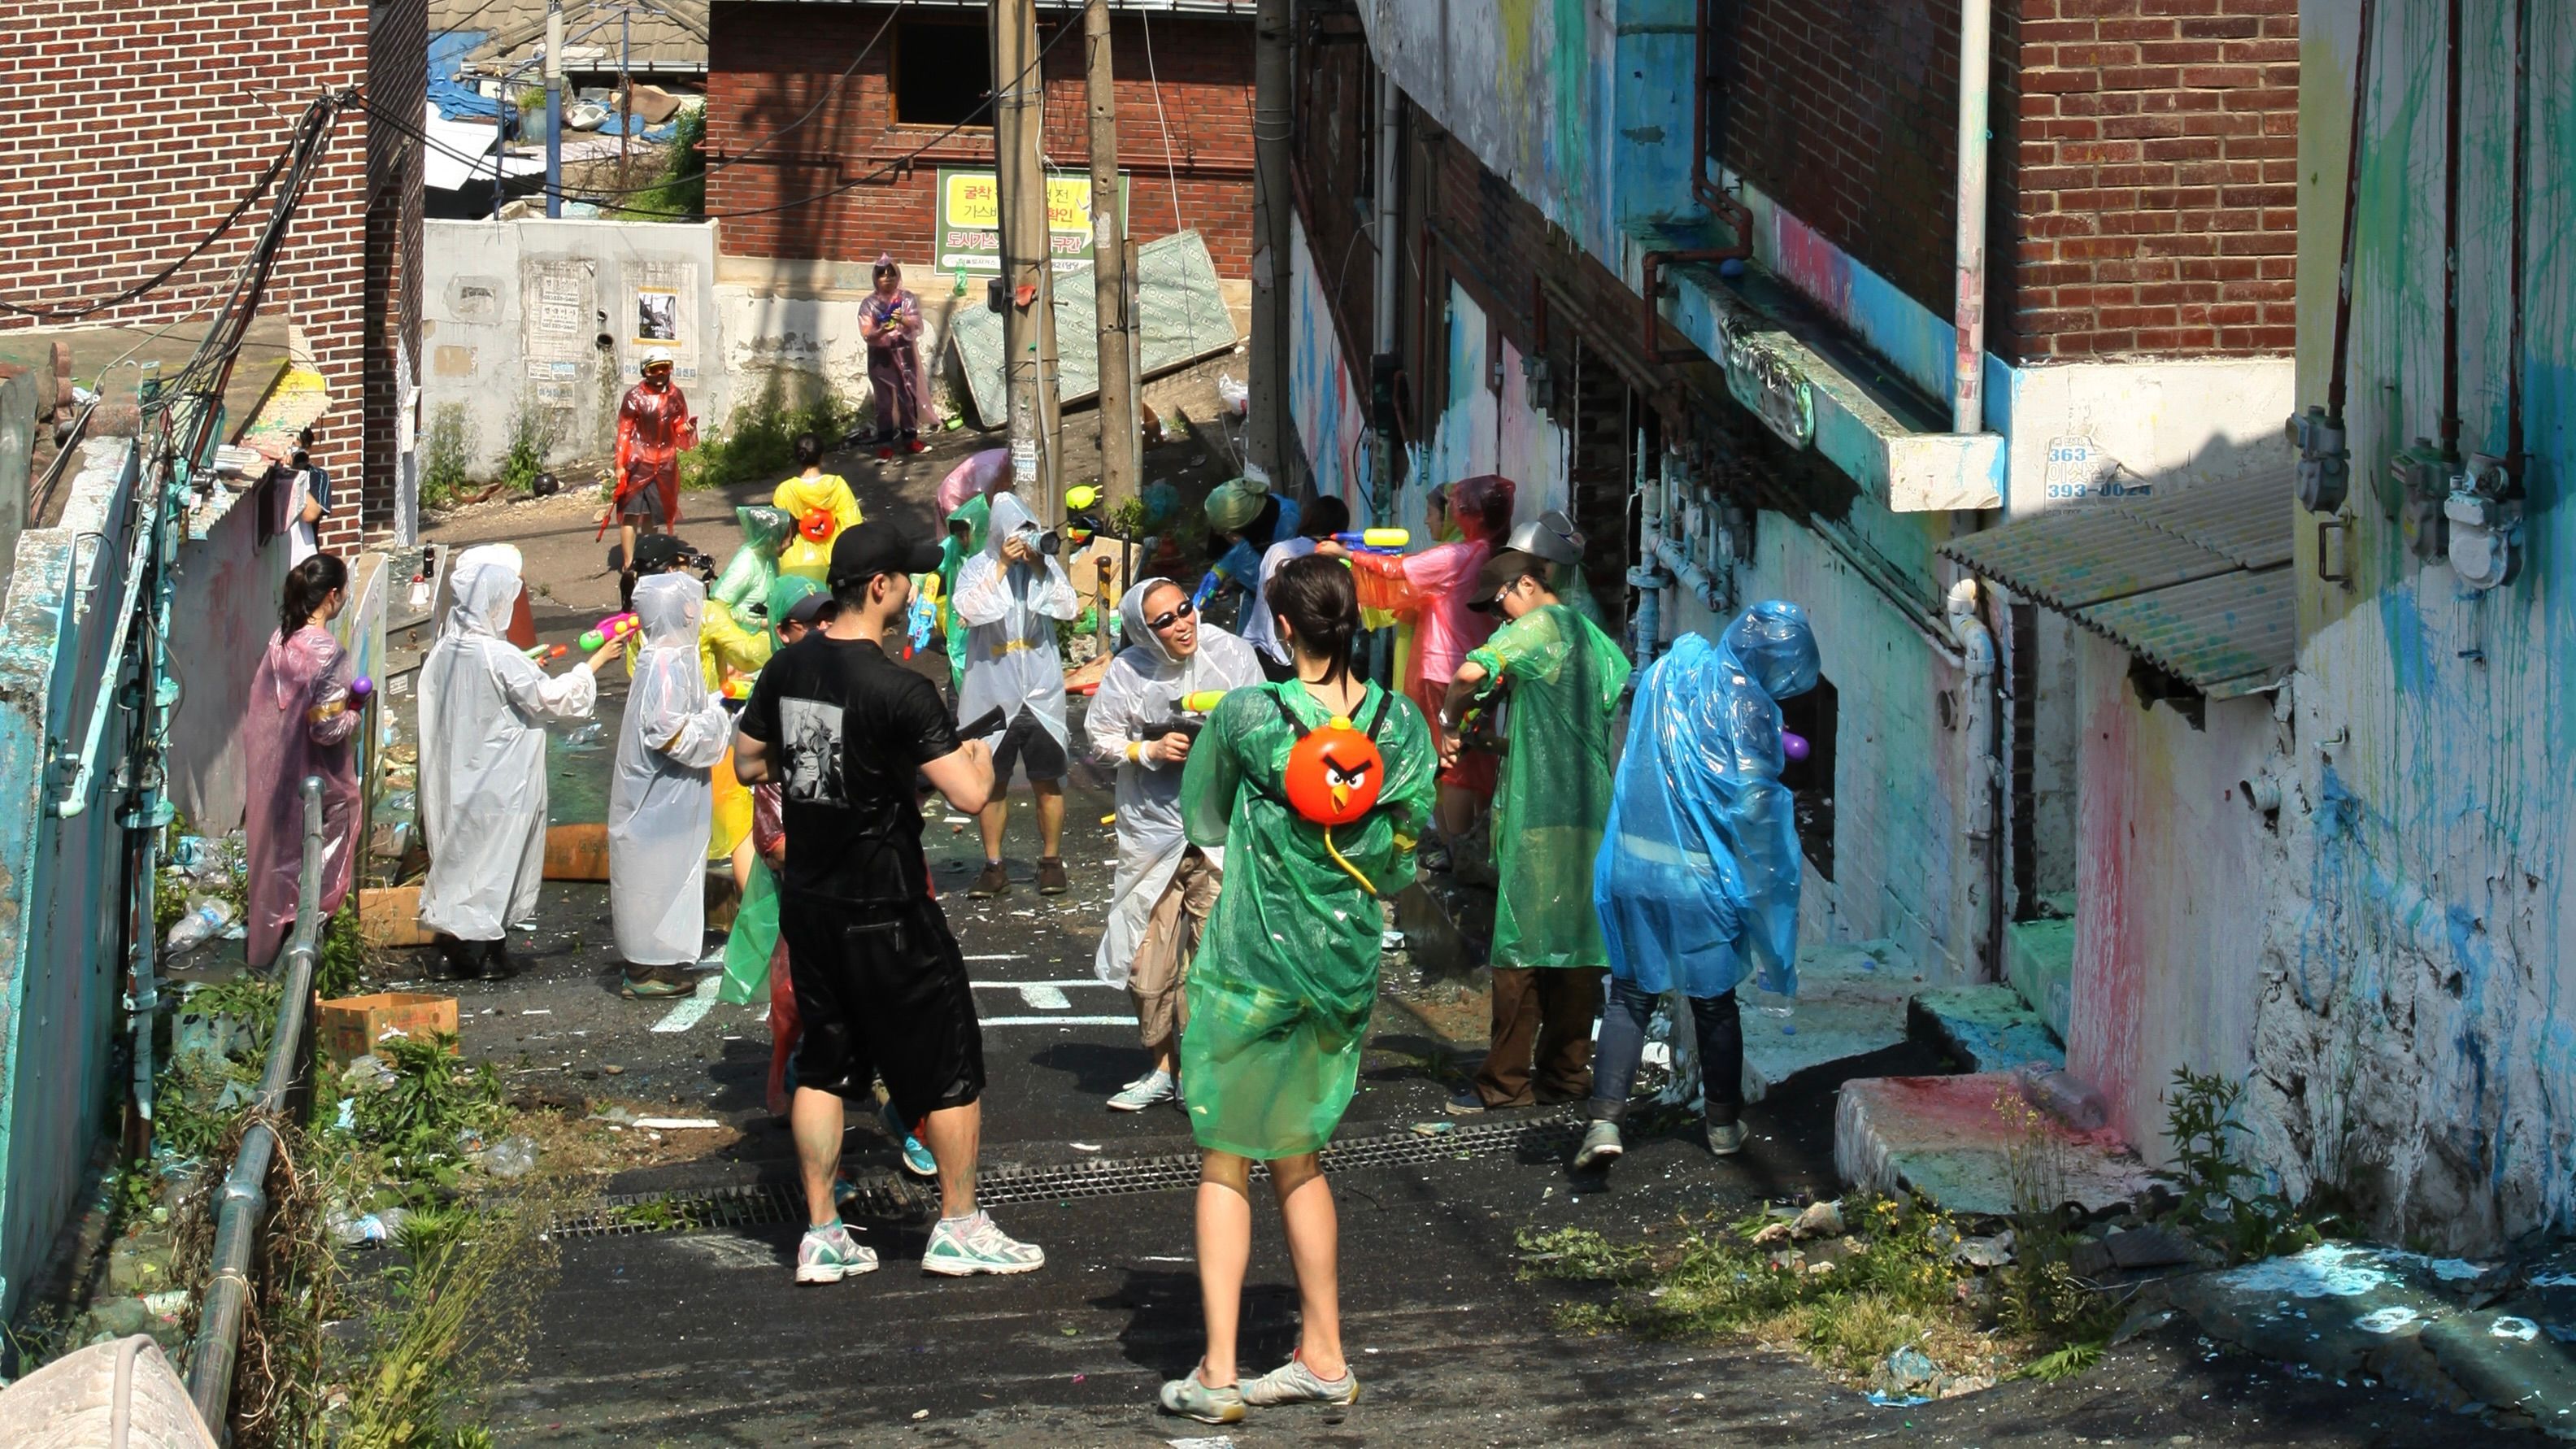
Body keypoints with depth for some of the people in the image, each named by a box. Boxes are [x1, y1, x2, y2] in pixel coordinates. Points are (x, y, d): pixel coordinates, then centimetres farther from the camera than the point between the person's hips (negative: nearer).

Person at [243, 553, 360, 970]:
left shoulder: (281, 639, -1)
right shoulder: (328, 653, -24)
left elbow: (261, 701, 8)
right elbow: (327, 729, -25)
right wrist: (354, 714, -5)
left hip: (273, 771, 8)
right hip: (313, 780, -7)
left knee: (276, 856, 21)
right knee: (315, 872, 9)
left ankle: (266, 944, 32)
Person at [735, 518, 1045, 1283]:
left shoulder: (787, 668, 0)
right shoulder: (896, 687, -21)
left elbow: (747, 765, 13)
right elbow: (968, 792, -23)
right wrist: (978, 756, -1)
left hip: (807, 897, 7)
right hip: (885, 909, -7)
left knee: (822, 1063, 14)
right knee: (948, 1061, 7)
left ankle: (822, 1234, 15)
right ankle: (959, 1228, 14)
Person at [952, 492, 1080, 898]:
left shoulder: (1046, 562, 4)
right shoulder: (977, 567, -2)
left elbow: (1069, 608, -6)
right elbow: (969, 609, -18)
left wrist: (1041, 569, -14)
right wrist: (1002, 566, -19)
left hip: (1041, 693, 1)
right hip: (993, 693, -1)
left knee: (1048, 781, 5)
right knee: (992, 781, 6)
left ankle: (1051, 860, 18)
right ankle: (994, 867, 15)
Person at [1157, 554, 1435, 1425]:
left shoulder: (1246, 716, -13)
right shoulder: (1401, 723, -3)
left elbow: (1201, 821, 4)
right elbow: (1402, 857, 6)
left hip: (1250, 961, -4)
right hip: (1347, 963, 4)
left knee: (1226, 1162, 4)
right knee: (1299, 1158, 18)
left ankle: (1217, 1375, 0)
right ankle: (1323, 1359, 21)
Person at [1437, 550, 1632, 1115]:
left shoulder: (1537, 626, -7)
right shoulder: (1596, 639, 17)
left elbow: (1470, 673, -21)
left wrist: (1450, 720, -2)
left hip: (1538, 814, -8)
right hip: (1594, 814, 8)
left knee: (1520, 946, -5)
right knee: (1578, 944, 9)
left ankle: (1506, 1082, -4)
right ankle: (1568, 1072, 13)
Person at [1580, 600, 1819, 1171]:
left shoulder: (1667, 673, 5)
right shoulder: (1746, 705, -13)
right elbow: (1753, 806, -15)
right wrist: (1762, 888, -7)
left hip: (1635, 867, 4)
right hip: (1705, 880, -4)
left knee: (1631, 996, 8)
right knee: (1714, 1001, 13)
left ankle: (1605, 1119, -7)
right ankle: (1723, 1123, 24)